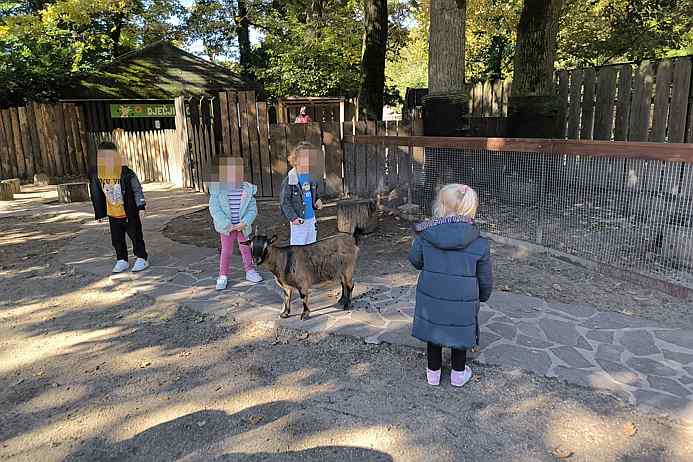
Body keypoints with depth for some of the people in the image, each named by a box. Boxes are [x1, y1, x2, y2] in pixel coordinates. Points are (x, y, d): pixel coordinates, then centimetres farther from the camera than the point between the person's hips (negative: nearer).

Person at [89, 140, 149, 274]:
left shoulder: (126, 173, -16)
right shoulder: (96, 176, -4)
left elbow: (137, 189, -7)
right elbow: (96, 196, 6)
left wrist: (140, 205, -12)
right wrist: (100, 213, 10)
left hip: (130, 213, -4)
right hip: (113, 215, 4)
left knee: (135, 236, 5)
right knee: (117, 239, 12)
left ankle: (142, 258, 18)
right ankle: (122, 260, 26)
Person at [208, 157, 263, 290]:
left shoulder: (248, 189, -5)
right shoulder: (217, 188, -9)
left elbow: (252, 209, -5)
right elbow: (214, 209, -12)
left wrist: (244, 223, -17)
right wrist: (226, 224, -19)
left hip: (243, 226, 1)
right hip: (227, 227, -1)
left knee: (245, 248, 15)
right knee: (226, 251, 7)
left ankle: (249, 271, 31)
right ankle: (223, 276, 20)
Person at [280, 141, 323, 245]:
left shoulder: (311, 176, 4)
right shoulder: (290, 179, -14)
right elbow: (284, 201, -12)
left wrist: (318, 201, 0)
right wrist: (293, 217, -18)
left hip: (311, 219, 6)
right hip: (298, 221, -6)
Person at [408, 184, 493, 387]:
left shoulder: (425, 235, -13)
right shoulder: (479, 244, -11)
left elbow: (415, 260, 2)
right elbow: (485, 278, -1)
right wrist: (483, 296, 20)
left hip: (431, 297, 1)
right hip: (463, 301, 0)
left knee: (434, 332, 20)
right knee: (460, 332, 21)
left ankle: (433, 372, 36)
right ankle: (458, 373, 37)